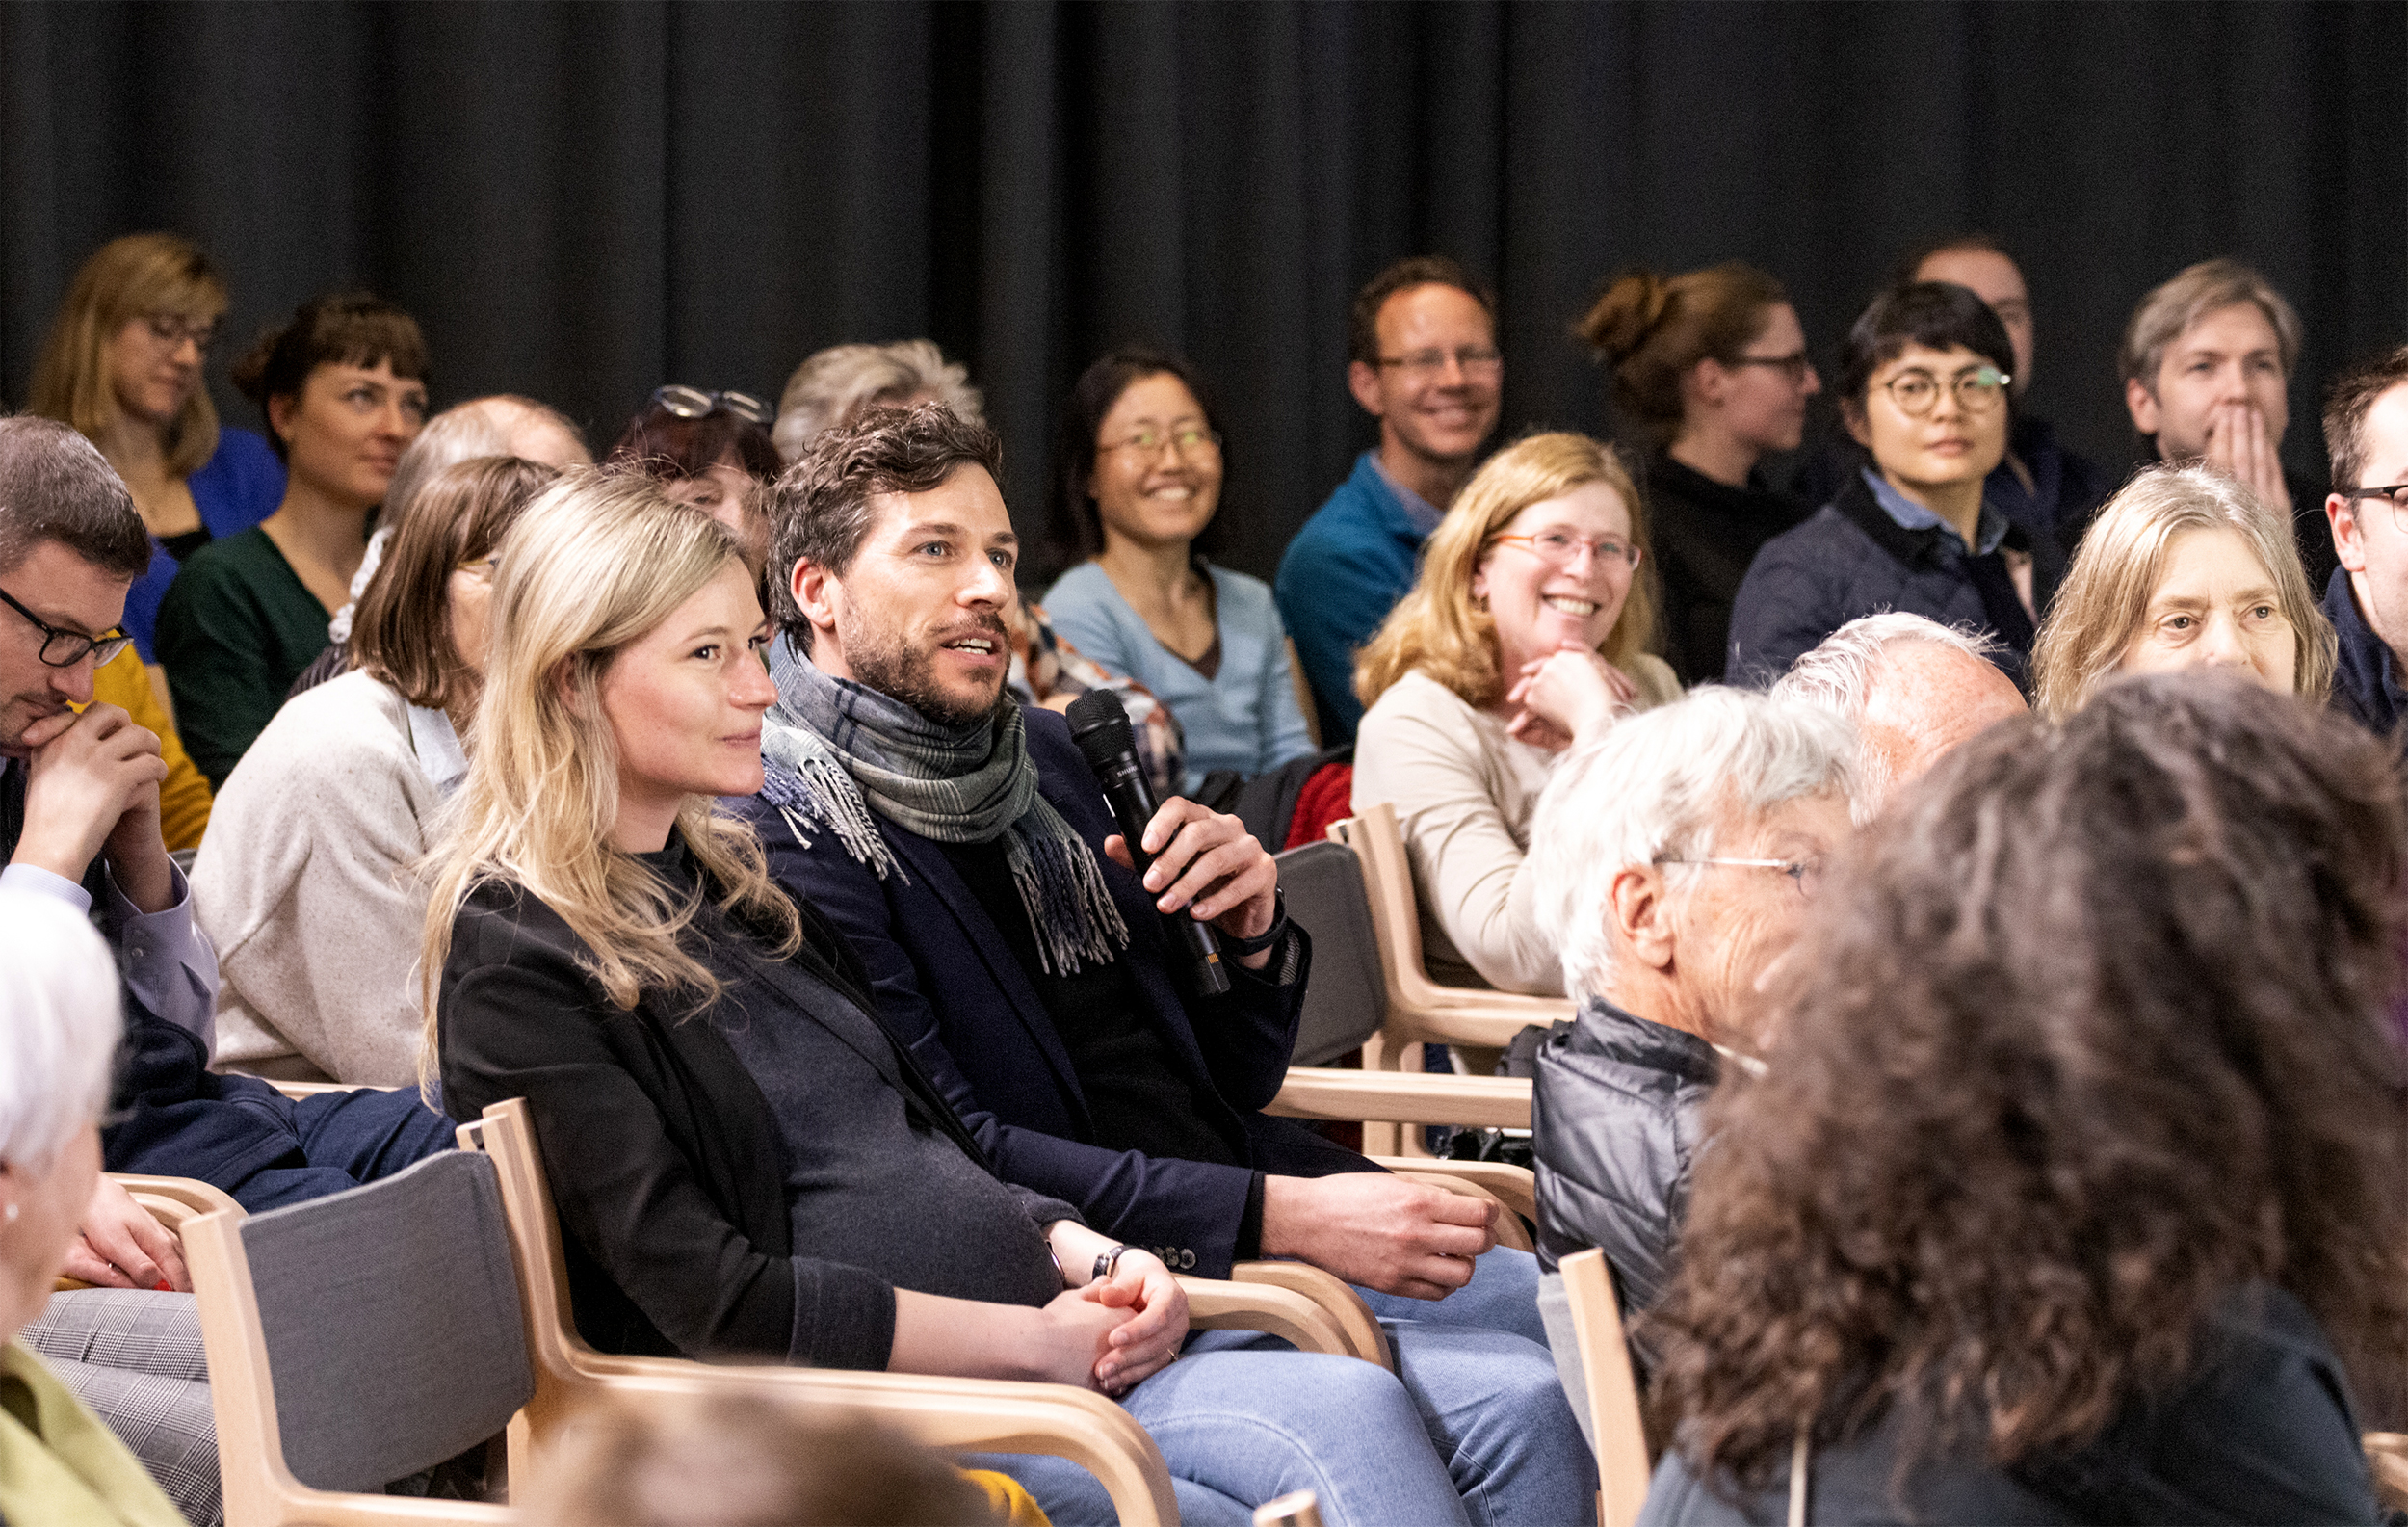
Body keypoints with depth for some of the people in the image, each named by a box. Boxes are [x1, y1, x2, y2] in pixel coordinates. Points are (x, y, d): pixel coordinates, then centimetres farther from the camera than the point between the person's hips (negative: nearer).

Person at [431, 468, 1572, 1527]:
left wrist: (1090, 1258, 4)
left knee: (1361, 1414, -20)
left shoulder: (730, 877, 20)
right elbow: (718, 1302, -13)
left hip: (1045, 1346, 8)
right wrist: (1030, 1340, -12)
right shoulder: (517, 956, -6)